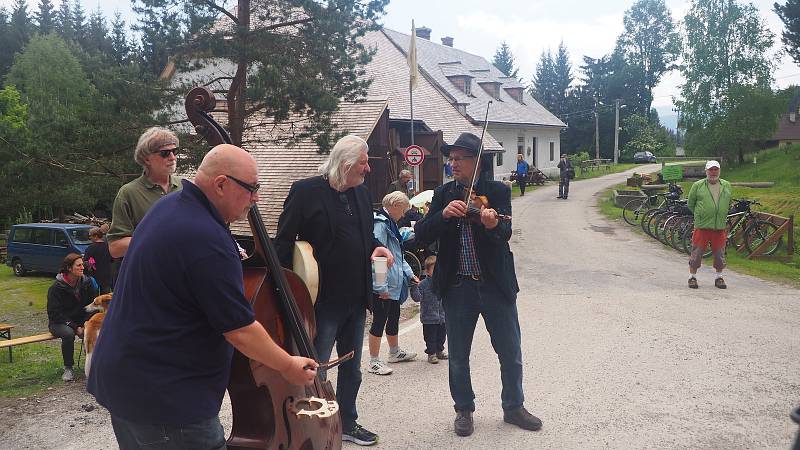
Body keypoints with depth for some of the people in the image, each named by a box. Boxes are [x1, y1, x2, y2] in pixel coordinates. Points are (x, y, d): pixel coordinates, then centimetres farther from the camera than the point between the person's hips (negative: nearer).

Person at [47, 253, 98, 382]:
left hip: (81, 319, 4)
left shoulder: (86, 282, -1)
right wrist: (75, 327, -25)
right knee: (68, 333, -37)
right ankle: (68, 368, -17)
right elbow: (55, 314, -16)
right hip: (60, 322, -3)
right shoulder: (56, 287, -14)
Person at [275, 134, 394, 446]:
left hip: (356, 301, 7)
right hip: (323, 301, -7)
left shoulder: (361, 193, 8)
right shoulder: (306, 191, -12)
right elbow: (283, 242, -11)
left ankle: (348, 424, 36)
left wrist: (376, 247, -2)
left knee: (351, 370, 20)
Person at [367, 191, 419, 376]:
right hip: (383, 287, -10)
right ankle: (373, 362, 7)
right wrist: (380, 286, -25)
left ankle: (395, 352, 38)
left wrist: (409, 274, 19)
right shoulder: (380, 224, -17)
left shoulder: (390, 223, 16)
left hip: (394, 284, 10)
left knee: (394, 317, 21)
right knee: (380, 320, -2)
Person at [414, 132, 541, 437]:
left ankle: (514, 407, 32)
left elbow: (506, 233, -17)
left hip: (496, 286, -1)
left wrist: (493, 225, -41)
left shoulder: (497, 192, -2)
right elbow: (421, 234, -7)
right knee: (458, 357, 12)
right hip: (457, 287, 1)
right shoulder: (443, 195, 4)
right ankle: (464, 410, 31)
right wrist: (444, 214, -25)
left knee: (511, 354, 11)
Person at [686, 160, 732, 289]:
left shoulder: (727, 186, 10)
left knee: (719, 254, 8)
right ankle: (692, 277, 12)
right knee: (697, 253, 0)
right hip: (702, 226, -3)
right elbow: (690, 203, 10)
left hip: (720, 227, 3)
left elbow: (728, 204, 23)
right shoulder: (697, 185, 1)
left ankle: (719, 277, 22)